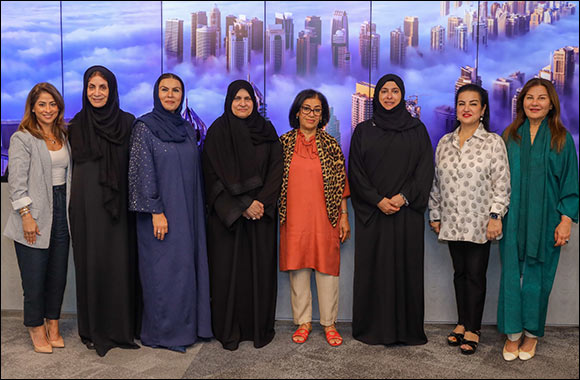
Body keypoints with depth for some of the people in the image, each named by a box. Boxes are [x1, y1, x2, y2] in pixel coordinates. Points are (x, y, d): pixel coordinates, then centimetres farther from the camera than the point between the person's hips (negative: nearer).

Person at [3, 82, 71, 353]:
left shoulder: (63, 136, 13)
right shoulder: (21, 138, -5)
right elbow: (16, 182, -10)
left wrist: (72, 211, 10)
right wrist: (26, 216, -15)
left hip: (61, 211, 5)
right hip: (35, 217, -5)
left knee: (59, 272, 8)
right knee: (34, 275, 1)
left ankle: (53, 325, 21)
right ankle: (36, 328, 17)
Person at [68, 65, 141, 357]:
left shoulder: (128, 122, 2)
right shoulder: (77, 125, 4)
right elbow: (73, 169, 8)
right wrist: (74, 207, 4)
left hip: (119, 206, 0)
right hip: (87, 207, 0)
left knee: (122, 263, 4)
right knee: (91, 264, 5)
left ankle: (124, 326, 19)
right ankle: (94, 330, 19)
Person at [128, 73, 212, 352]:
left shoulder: (187, 129, 12)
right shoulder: (144, 127, -6)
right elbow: (143, 171, -11)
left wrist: (197, 211, 11)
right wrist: (155, 211, -17)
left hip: (187, 213, 6)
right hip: (161, 212, -6)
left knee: (187, 265, 9)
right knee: (163, 270, 0)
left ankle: (185, 326, 23)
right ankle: (162, 333, 14)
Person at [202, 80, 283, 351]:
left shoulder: (266, 130, 9)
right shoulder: (218, 131, 1)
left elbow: (276, 170, 3)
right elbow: (215, 174, -7)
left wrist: (262, 202, -10)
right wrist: (243, 204, -12)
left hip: (261, 211, 2)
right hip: (227, 214, -2)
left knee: (261, 268, 4)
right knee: (228, 268, 1)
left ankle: (261, 328, 17)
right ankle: (228, 331, 13)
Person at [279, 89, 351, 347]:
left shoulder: (330, 145, 3)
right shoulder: (284, 142, 5)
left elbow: (341, 183, 4)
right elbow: (276, 180, 8)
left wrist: (344, 216, 1)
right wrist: (277, 214, 5)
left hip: (325, 218, -1)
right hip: (294, 217, 1)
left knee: (327, 268, 4)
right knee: (298, 268, 7)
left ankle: (329, 323, 18)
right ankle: (303, 321, 21)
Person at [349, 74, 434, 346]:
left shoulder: (417, 129, 8)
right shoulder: (363, 131, 8)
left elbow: (425, 169, 1)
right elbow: (356, 172, 2)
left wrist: (403, 197, -12)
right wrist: (378, 200, -10)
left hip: (408, 212, 0)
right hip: (371, 212, 0)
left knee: (406, 267, 2)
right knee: (372, 267, 2)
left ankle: (407, 329, 14)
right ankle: (372, 328, 13)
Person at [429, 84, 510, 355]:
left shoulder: (493, 142, -3)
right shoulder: (445, 142, 8)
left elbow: (501, 183, -6)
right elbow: (436, 182, 11)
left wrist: (495, 215, -13)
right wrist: (434, 215, 10)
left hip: (479, 223, -4)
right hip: (452, 221, 4)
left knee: (476, 275, 3)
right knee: (459, 273, 13)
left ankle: (473, 329, 17)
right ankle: (462, 323, 27)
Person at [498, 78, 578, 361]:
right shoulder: (510, 136, 6)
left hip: (544, 219, -1)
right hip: (513, 218, 1)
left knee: (538, 275, 6)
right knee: (511, 273, 3)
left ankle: (532, 333, 23)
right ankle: (513, 333, 16)